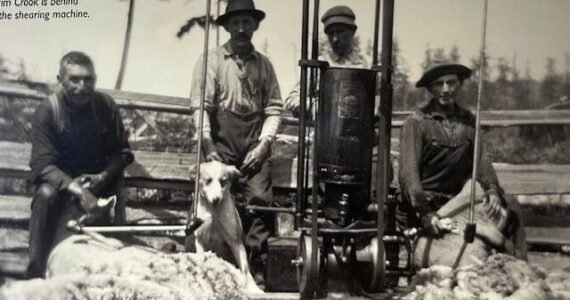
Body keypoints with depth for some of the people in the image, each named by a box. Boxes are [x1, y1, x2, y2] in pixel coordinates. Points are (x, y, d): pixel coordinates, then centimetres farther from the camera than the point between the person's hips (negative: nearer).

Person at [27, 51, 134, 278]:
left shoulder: (106, 106, -9)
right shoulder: (47, 111, -15)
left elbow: (122, 152, -1)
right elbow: (41, 165, -21)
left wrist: (103, 177, -20)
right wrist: (75, 188, -37)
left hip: (98, 180, 2)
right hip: (60, 179, -1)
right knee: (46, 196, -32)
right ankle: (36, 272, -26)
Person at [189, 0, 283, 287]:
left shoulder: (264, 64, 9)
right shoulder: (212, 59, 1)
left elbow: (274, 108, 5)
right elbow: (200, 106, -6)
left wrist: (263, 143, -6)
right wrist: (208, 146, -13)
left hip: (255, 143, 2)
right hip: (221, 140, -2)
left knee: (260, 198, -8)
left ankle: (256, 268, 1)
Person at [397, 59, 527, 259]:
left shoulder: (468, 120, 10)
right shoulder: (416, 122, -7)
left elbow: (480, 159, 3)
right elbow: (409, 172, -14)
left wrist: (492, 190, -17)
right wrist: (425, 213, -25)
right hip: (422, 203, -5)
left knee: (508, 205, -9)